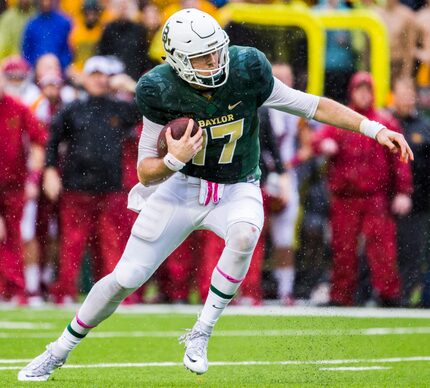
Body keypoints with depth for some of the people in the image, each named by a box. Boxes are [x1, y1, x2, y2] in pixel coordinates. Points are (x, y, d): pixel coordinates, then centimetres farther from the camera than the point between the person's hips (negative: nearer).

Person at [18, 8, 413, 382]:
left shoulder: (247, 72, -20)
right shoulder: (162, 91, -19)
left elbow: (314, 106, -10)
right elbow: (146, 173, -12)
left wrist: (376, 129, -15)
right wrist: (173, 160, -35)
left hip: (237, 191, 0)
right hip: (182, 187, 0)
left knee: (244, 234, -35)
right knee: (125, 278, -3)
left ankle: (201, 334, -19)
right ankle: (58, 352, 19)